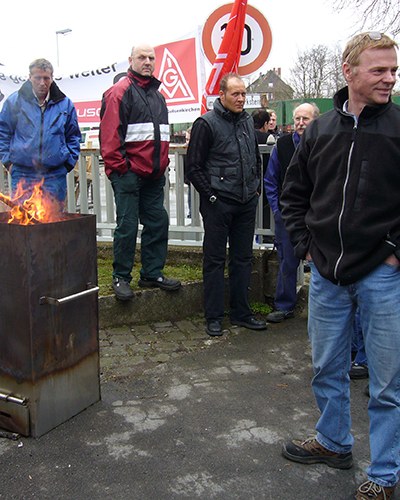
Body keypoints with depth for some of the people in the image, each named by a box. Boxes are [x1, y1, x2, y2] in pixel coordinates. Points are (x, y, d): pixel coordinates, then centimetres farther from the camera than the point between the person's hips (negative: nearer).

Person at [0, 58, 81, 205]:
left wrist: (69, 162, 7)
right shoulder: (14, 101, 2)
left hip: (55, 175, 1)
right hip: (22, 174, -1)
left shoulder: (65, 104, 6)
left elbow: (73, 136, 15)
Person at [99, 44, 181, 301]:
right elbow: (109, 134, -11)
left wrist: (162, 162, 16)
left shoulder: (157, 94, 20)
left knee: (158, 222, 9)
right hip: (129, 173, -7)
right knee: (127, 226, -3)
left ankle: (152, 273, 21)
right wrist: (118, 165, -15)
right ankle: (121, 277, 9)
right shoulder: (119, 92, -4)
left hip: (154, 174, 8)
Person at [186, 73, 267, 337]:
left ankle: (242, 312, 24)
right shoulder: (206, 123, -8)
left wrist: (257, 187, 14)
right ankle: (214, 317, 13)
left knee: (243, 258, 12)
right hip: (218, 203, -6)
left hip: (247, 203, 6)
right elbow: (194, 167, -8)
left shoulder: (248, 121, 12)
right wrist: (210, 196, -11)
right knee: (215, 260, 3)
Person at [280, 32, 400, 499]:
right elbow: (293, 193, 15)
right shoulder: (320, 130, 5)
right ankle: (334, 442, 42)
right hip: (326, 274, 4)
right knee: (326, 368, 19)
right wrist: (305, 245, 6)